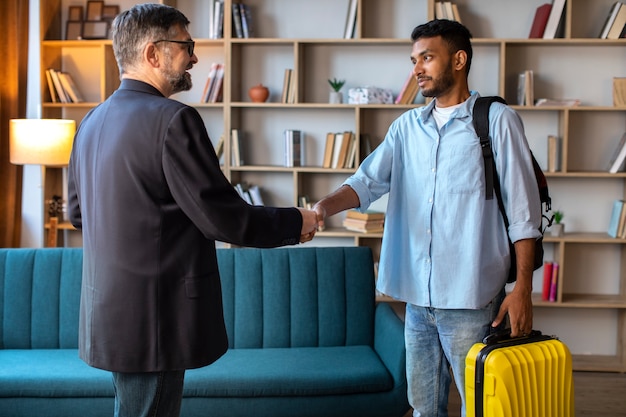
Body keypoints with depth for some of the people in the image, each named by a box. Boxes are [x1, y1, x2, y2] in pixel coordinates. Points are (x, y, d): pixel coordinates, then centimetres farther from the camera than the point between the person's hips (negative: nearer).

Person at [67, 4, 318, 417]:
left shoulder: (93, 121, 9)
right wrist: (295, 222, -3)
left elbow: (78, 211, 19)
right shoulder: (172, 119, -18)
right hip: (152, 319, -9)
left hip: (108, 311, 9)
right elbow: (223, 217, -18)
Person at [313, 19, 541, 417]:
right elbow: (368, 180, 1)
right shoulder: (407, 126, 12)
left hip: (471, 299, -5)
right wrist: (325, 206, -19)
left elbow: (523, 212, -6)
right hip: (418, 296, 5)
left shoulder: (497, 120, -5)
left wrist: (523, 288, -10)